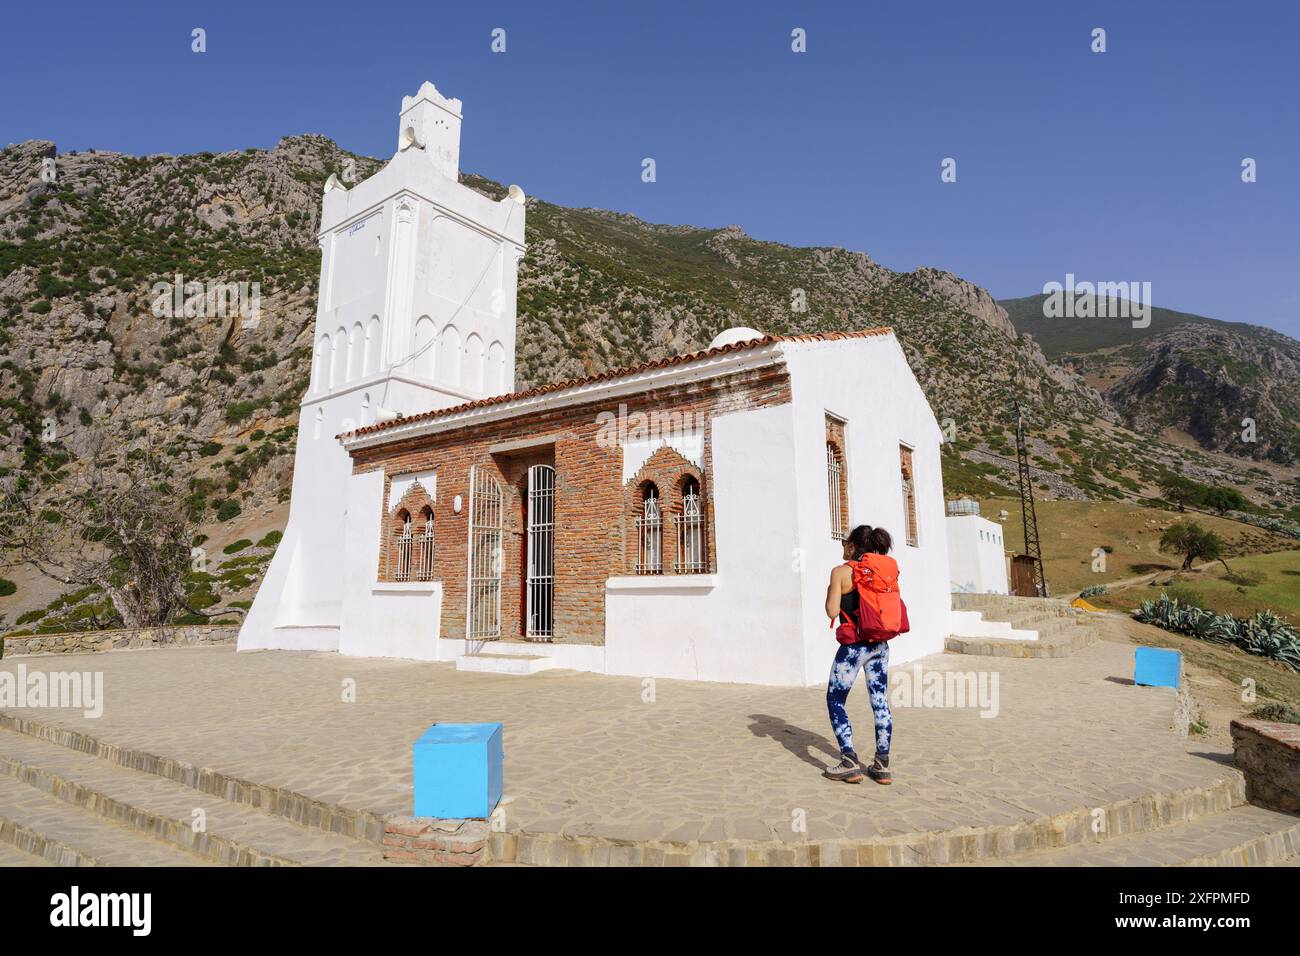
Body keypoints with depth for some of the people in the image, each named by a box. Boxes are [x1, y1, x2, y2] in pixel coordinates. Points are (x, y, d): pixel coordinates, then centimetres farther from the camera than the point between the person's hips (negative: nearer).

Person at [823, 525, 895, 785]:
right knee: (880, 703, 11)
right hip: (880, 644, 6)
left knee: (835, 702, 8)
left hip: (854, 644, -6)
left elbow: (832, 611, -11)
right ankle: (882, 765, 15)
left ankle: (850, 763, 4)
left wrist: (829, 591, 5)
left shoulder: (840, 572, -10)